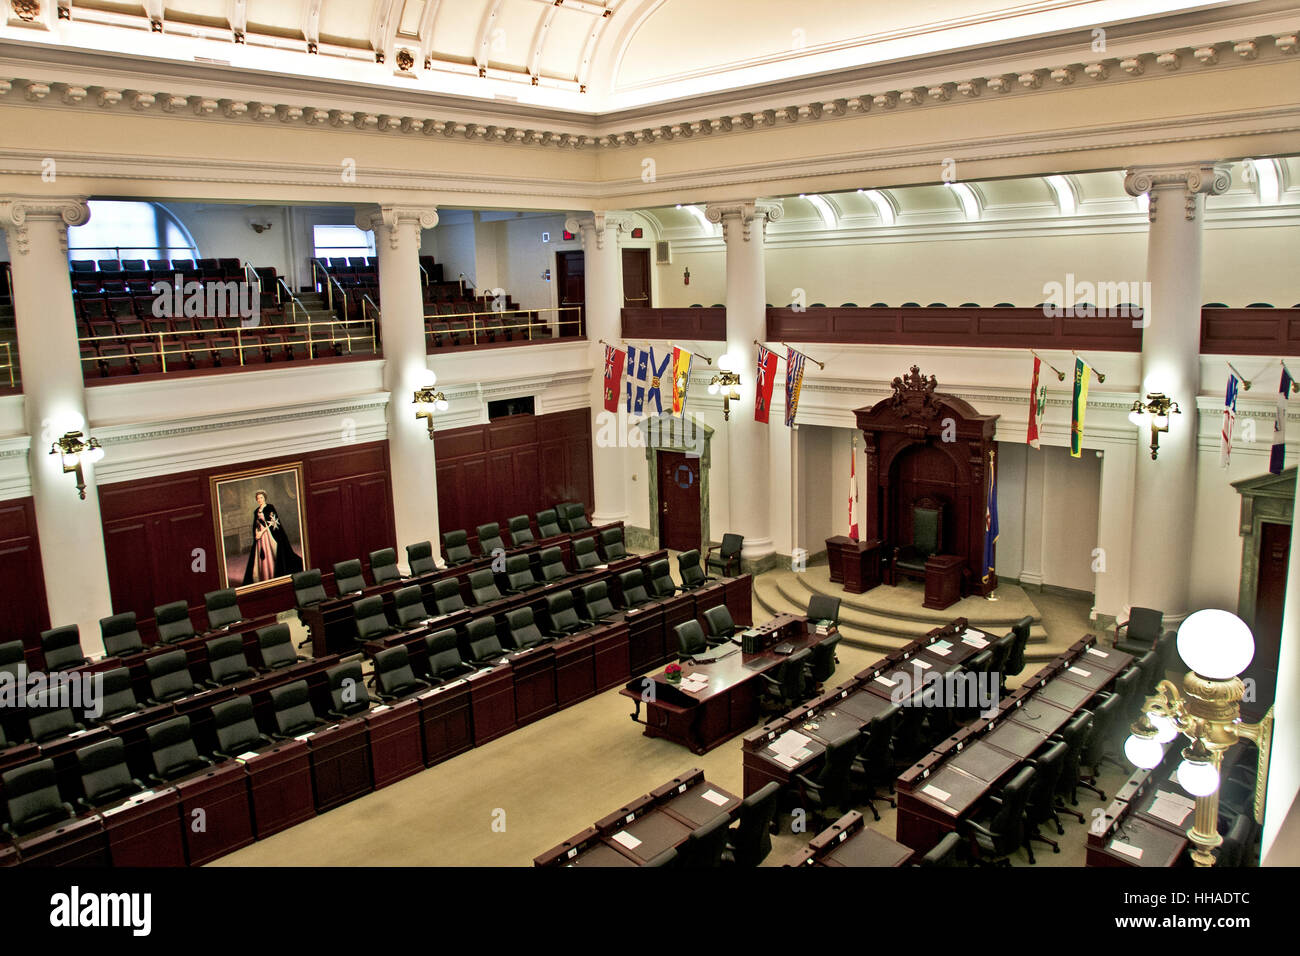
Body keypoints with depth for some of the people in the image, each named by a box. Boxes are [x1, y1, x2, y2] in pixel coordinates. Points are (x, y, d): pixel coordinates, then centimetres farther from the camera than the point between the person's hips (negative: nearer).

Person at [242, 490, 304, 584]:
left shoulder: (270, 507, -3)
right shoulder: (256, 511, 15)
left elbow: (272, 521, -11)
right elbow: (255, 525, 17)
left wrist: (262, 531, -16)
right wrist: (256, 533, -2)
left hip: (269, 534, -6)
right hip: (260, 535, 6)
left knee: (270, 555, -7)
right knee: (261, 557, 3)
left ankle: (274, 576, -4)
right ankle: (265, 579, 7)